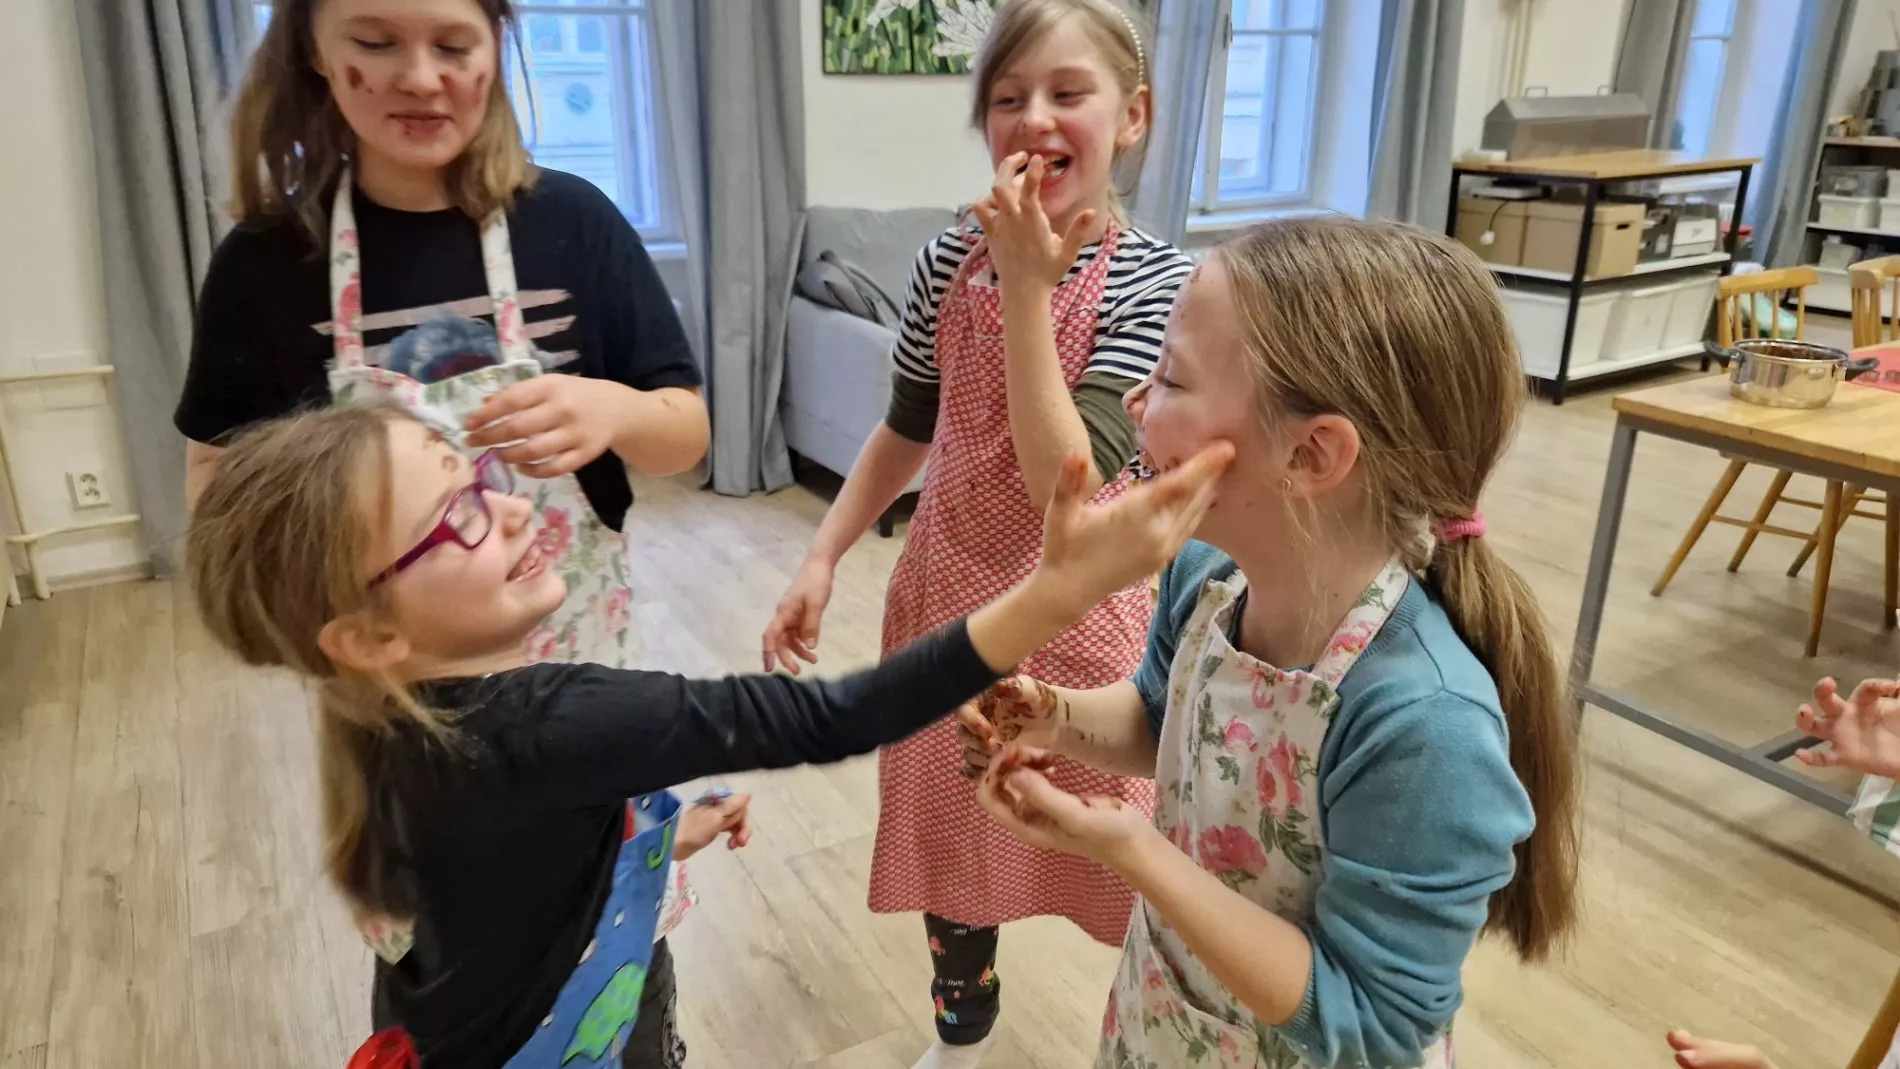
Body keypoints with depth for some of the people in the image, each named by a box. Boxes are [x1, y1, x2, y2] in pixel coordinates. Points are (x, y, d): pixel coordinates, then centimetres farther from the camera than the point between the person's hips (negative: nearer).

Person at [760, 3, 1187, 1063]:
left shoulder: (1157, 281, -16)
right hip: (948, 597, 4)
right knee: (946, 832, 19)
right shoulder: (948, 261, -4)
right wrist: (823, 559, 3)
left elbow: (1064, 485, -25)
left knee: (1112, 854, 11)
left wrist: (1029, 287, -27)